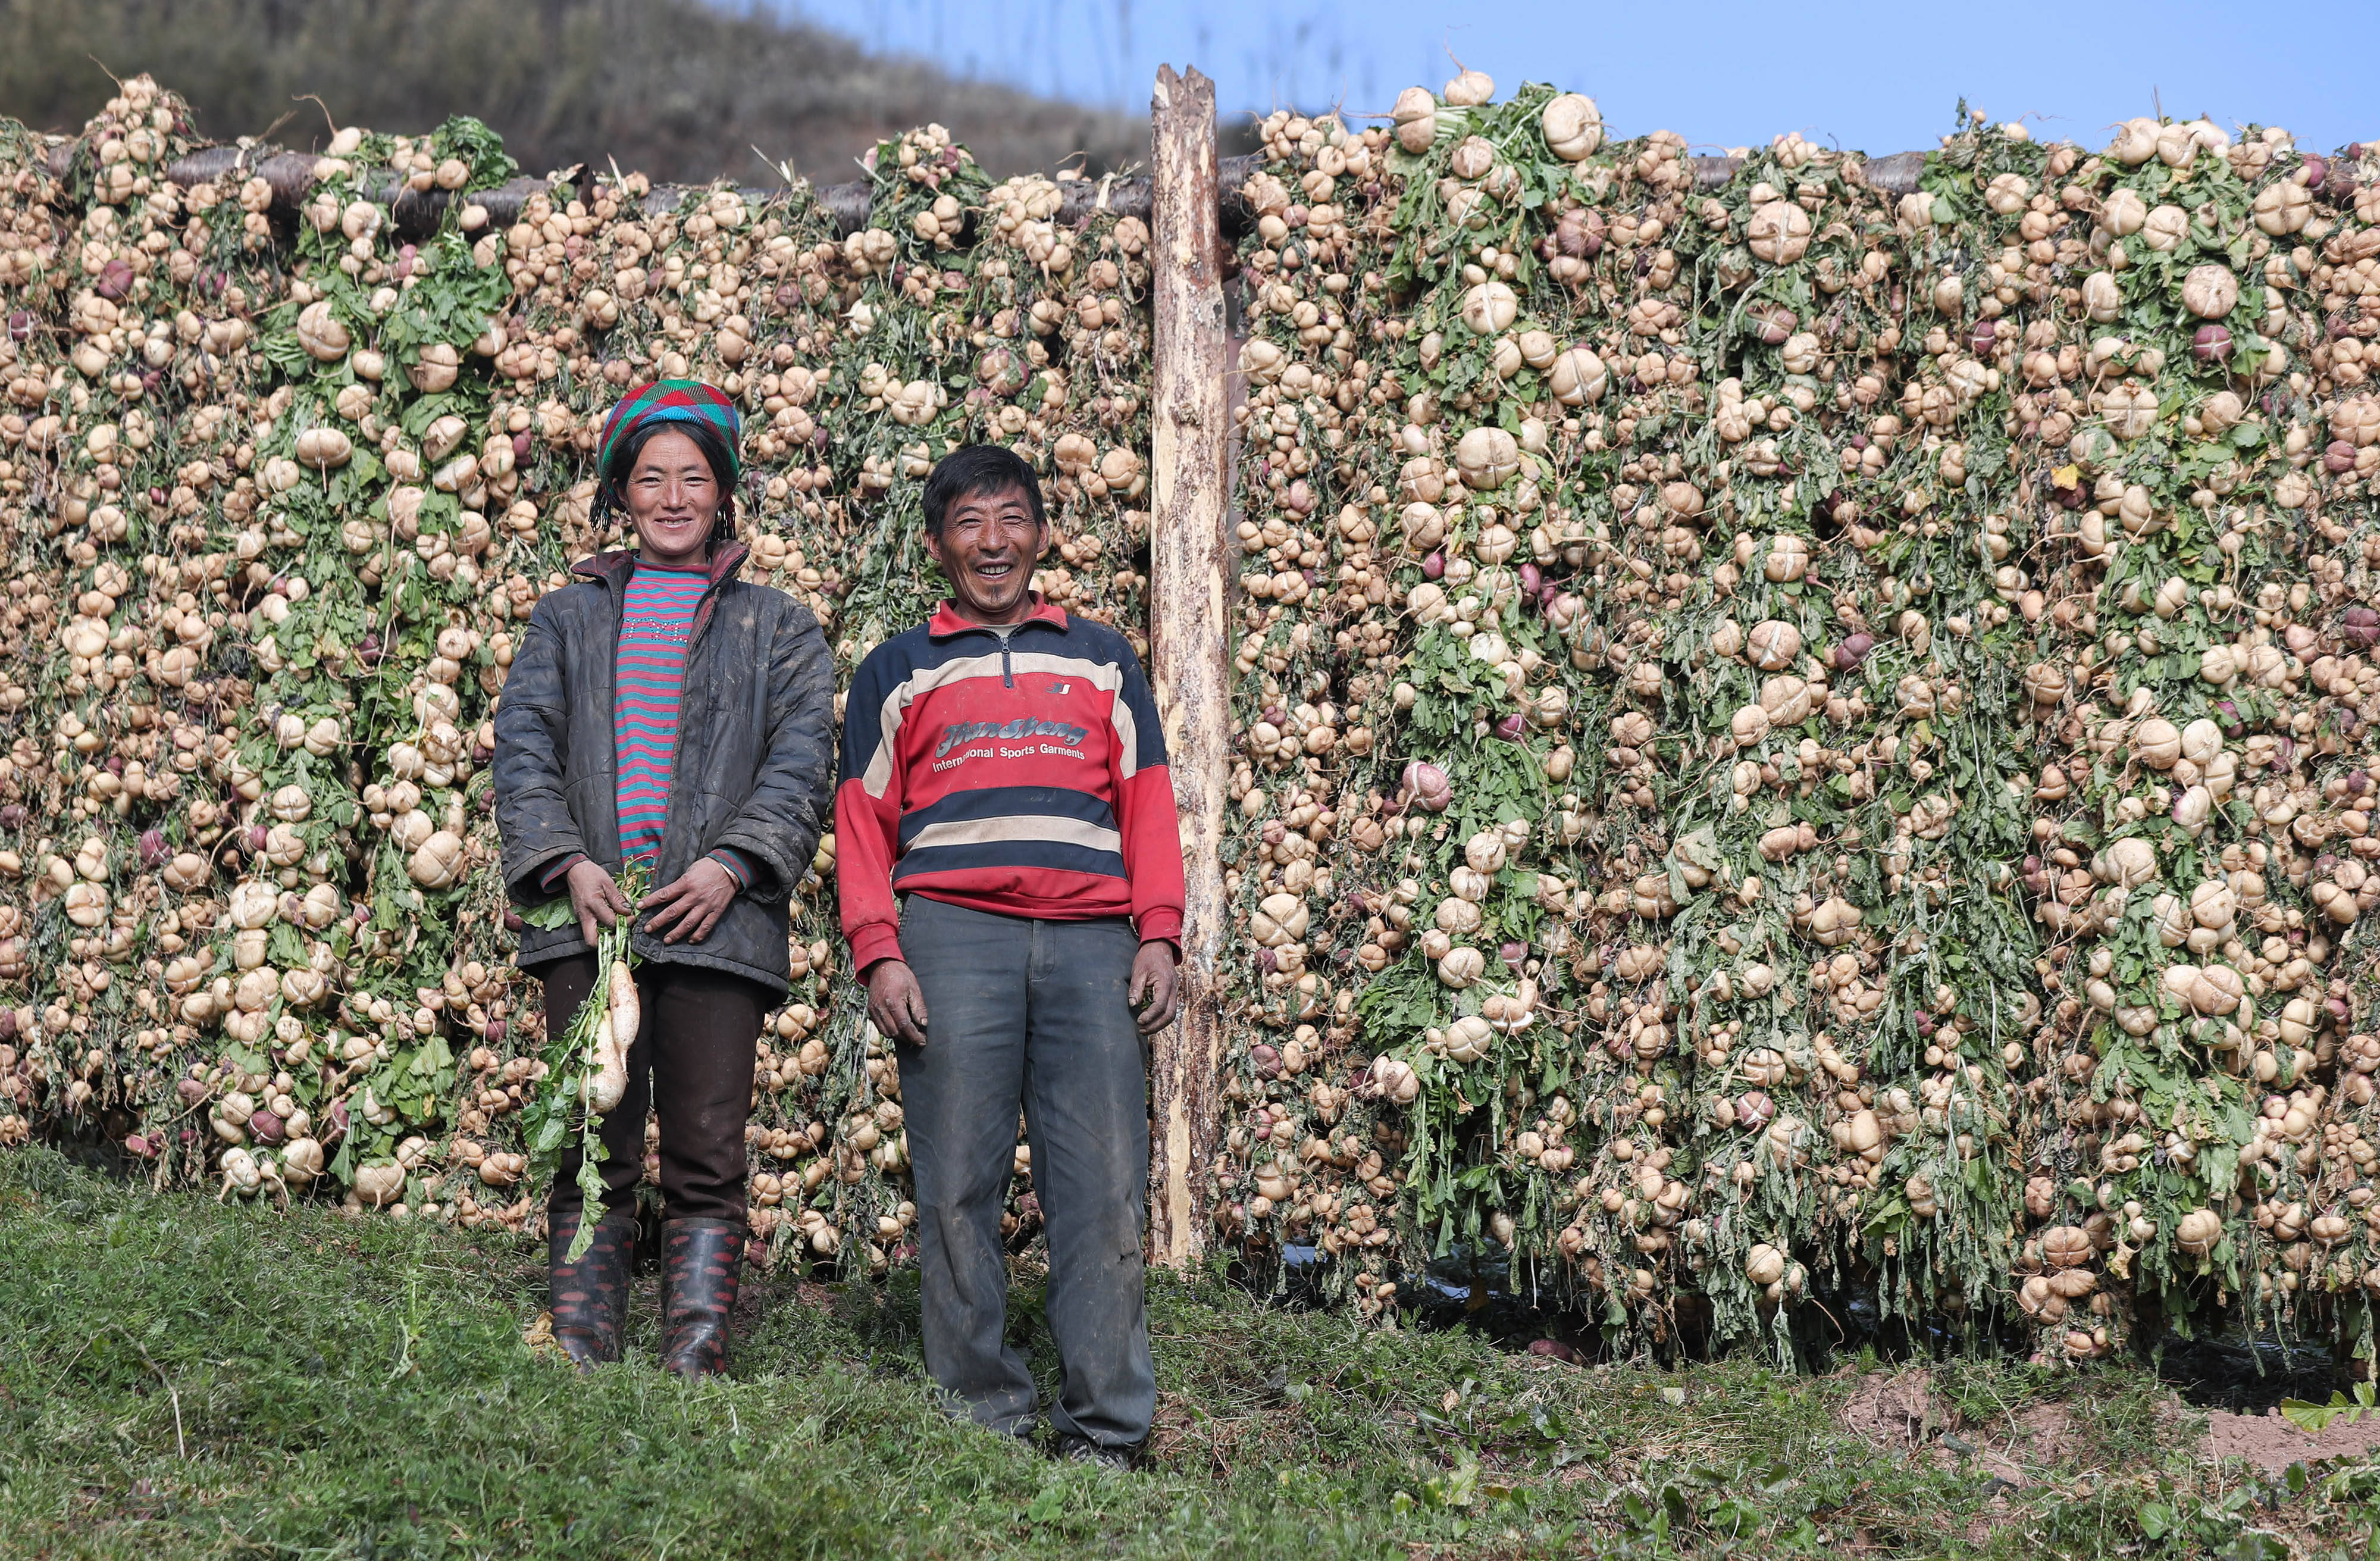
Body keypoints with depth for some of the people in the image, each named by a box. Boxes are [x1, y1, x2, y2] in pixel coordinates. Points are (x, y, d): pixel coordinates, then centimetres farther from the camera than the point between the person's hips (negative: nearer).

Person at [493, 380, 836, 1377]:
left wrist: (731, 864, -11)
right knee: (593, 1155, -2)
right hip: (590, 916, 1)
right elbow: (524, 746, 9)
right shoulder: (571, 617, 19)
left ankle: (695, 1368, -1)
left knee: (706, 1162, -3)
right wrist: (569, 864, -8)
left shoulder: (777, 631, 16)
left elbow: (800, 768, 5)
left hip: (715, 921, -1)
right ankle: (581, 1374, 1)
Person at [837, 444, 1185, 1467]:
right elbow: (863, 823, 12)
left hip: (1091, 939, 1)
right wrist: (878, 954, -2)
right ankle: (983, 1425, -2)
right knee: (958, 1189, -6)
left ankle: (1103, 1433, -6)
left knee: (1105, 1188, -7)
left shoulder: (1101, 660, 23)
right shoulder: (897, 673, 19)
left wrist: (1159, 936, 2)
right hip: (951, 933, -1)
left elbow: (1147, 804, 16)